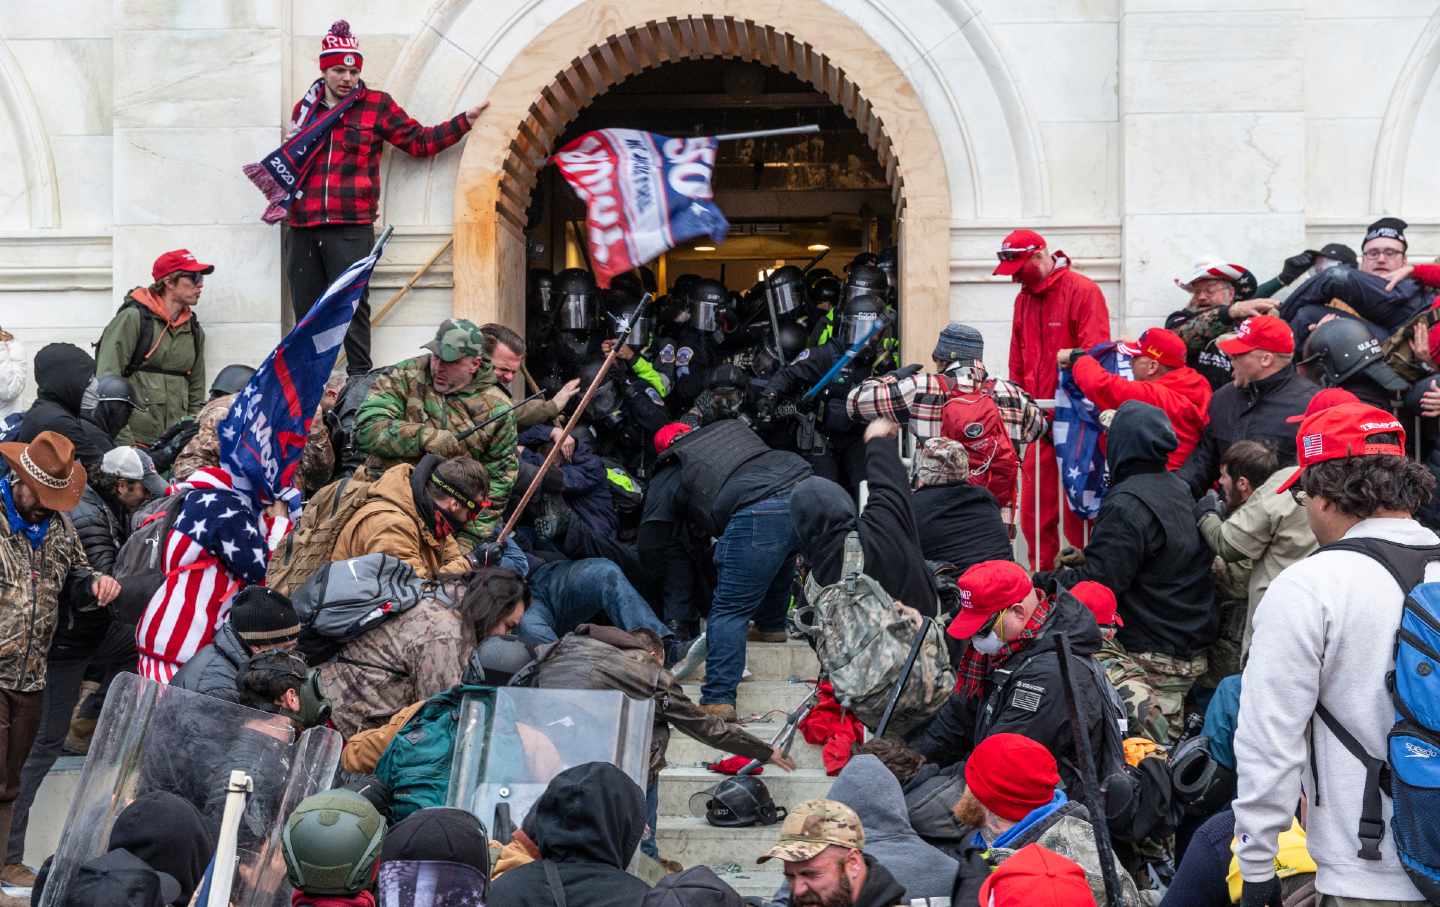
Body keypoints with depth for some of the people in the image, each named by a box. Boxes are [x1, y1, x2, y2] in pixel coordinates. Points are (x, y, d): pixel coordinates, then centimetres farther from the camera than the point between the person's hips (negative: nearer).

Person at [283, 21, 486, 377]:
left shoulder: (376, 106, 6)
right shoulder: (304, 109, 16)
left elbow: (420, 142, 9)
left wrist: (464, 121, 3)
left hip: (351, 229, -3)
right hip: (302, 228, 4)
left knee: (353, 308, -5)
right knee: (306, 312, 6)